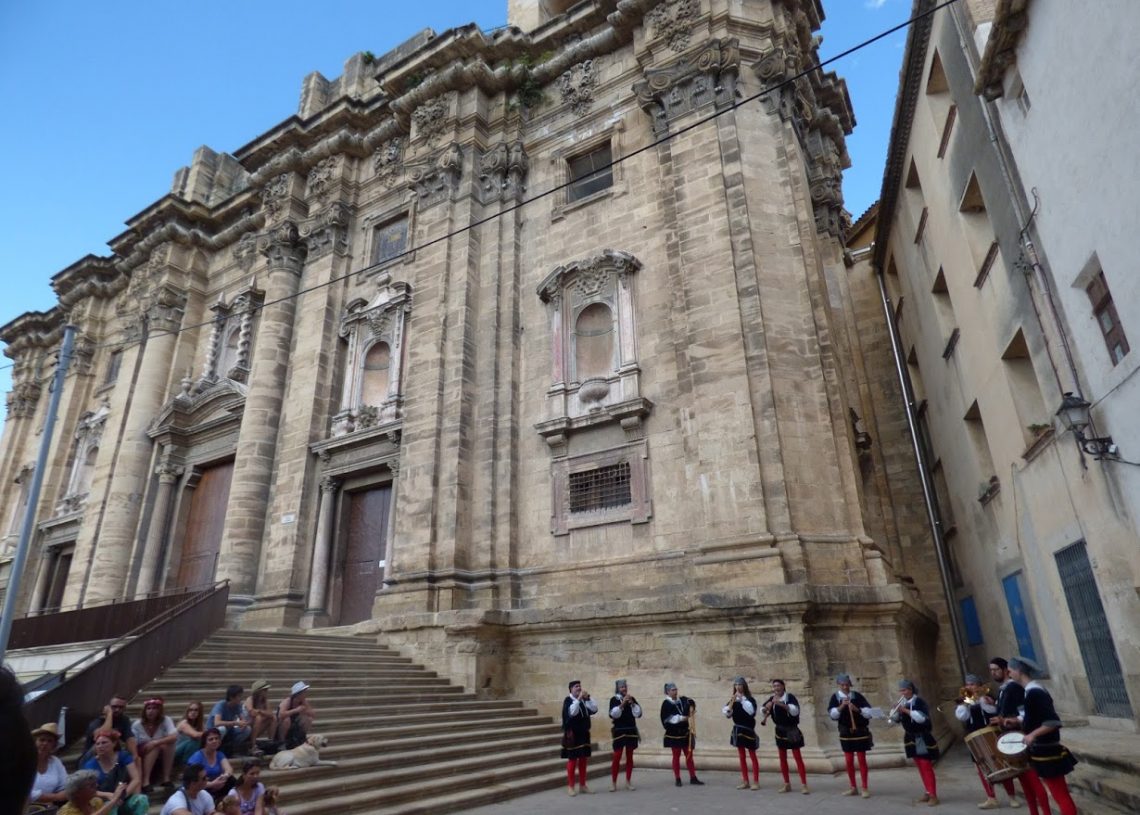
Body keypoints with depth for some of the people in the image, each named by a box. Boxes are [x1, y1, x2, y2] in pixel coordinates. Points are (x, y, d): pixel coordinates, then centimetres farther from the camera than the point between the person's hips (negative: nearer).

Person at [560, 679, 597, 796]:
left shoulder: (583, 700, 8)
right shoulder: (568, 700, -11)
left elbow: (594, 709, -1)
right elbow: (572, 712, -29)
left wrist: (588, 698, -12)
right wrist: (578, 698, -28)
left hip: (583, 733, 6)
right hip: (573, 734, -6)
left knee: (583, 759, 10)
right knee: (572, 759, -1)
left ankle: (582, 784, 19)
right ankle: (570, 786, 7)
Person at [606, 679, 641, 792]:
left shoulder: (631, 699, 8)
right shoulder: (614, 699, -3)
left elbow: (638, 713, 0)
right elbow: (613, 714, -17)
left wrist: (632, 703, -13)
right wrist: (622, 704, -22)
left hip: (631, 731, 4)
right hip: (619, 731, -4)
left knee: (629, 757, 8)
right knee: (617, 757, -4)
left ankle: (628, 782, 16)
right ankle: (613, 783, 3)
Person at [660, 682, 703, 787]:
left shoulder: (682, 700, 4)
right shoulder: (666, 704, -12)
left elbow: (690, 702, 14)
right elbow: (667, 718, -20)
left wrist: (692, 707, -9)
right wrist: (681, 718, -22)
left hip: (685, 732, 5)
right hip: (674, 734, -5)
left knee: (689, 755, 8)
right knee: (676, 756, 3)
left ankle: (693, 778, 14)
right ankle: (677, 779, 13)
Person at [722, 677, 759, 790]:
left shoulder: (749, 698, -9)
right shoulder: (733, 700, 5)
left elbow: (751, 711, -27)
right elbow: (727, 714, 2)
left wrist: (742, 699, -26)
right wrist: (731, 702, -13)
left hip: (748, 730, -5)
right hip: (737, 730, 6)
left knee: (752, 756, 2)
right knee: (742, 756, 11)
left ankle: (756, 782, 6)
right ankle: (745, 782, 18)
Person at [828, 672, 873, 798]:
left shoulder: (857, 695, -6)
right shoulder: (835, 697, -3)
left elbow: (868, 712, -9)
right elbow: (832, 714, -12)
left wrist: (857, 709, -24)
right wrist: (841, 706, -24)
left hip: (860, 731, -2)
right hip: (845, 732, 2)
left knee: (862, 760, 2)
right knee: (849, 761, 8)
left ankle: (865, 789, 10)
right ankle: (853, 788, 20)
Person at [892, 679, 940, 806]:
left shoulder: (919, 702, -15)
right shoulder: (903, 703, 5)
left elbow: (921, 717, -30)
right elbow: (896, 720, 8)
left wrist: (906, 711, -28)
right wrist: (896, 712, -12)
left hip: (923, 738, -7)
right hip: (912, 738, 7)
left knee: (926, 767, -6)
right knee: (920, 767, 13)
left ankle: (933, 796, -1)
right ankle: (927, 793, 21)